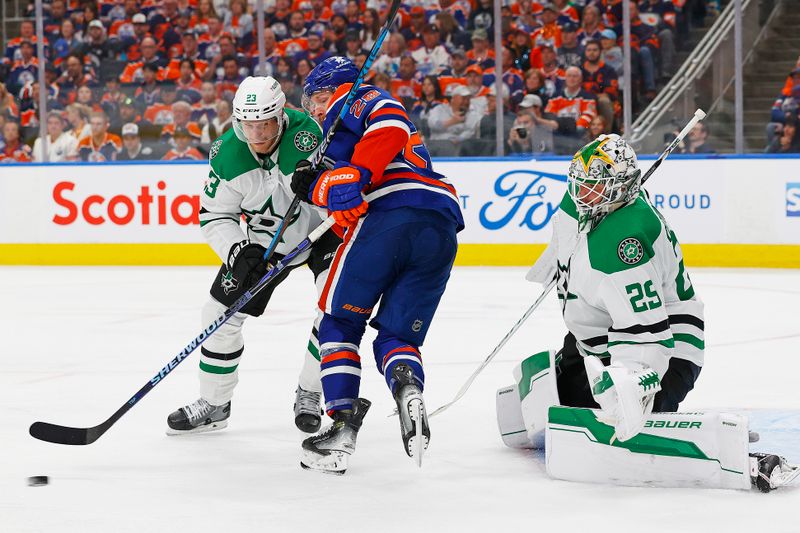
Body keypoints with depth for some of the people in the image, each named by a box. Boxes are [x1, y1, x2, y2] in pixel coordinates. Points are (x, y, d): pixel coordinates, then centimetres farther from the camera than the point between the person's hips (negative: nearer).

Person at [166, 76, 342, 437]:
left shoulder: (307, 135, -32)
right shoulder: (226, 154, -19)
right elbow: (214, 215, -10)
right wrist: (240, 250, -26)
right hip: (263, 240, 3)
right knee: (222, 311, -1)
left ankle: (309, 394, -1)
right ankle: (213, 404, 17)